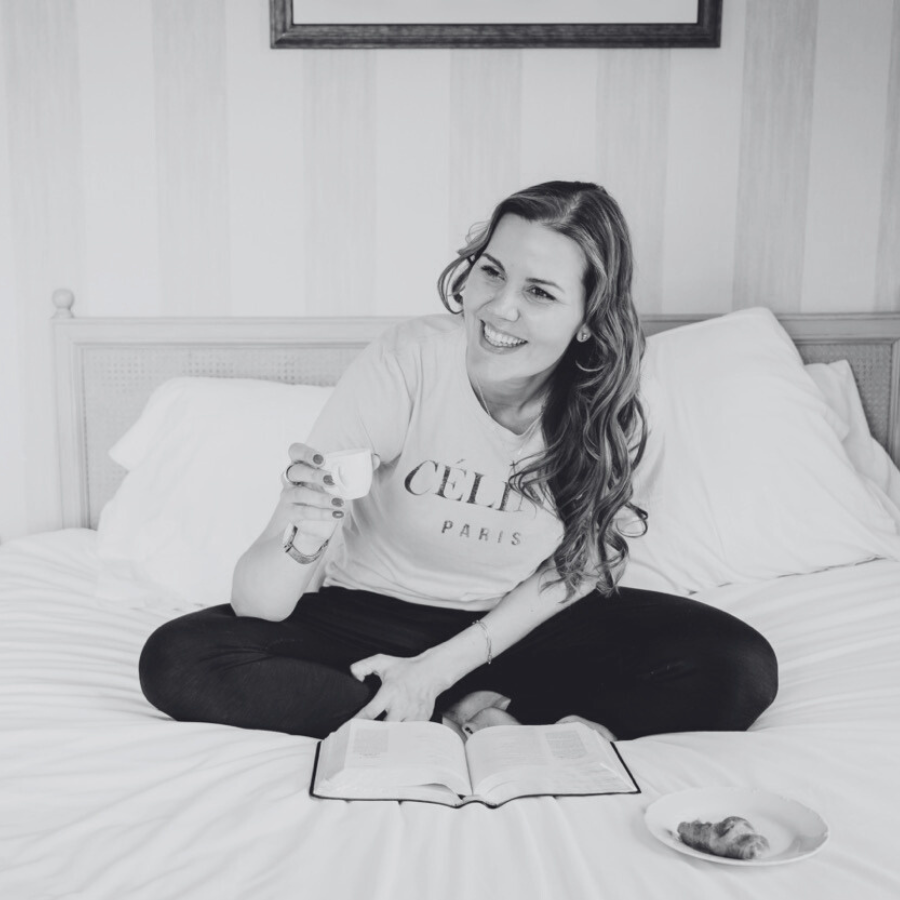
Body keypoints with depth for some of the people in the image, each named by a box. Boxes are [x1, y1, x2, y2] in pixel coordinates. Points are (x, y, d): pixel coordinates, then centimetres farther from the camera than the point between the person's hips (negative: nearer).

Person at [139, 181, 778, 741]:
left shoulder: (609, 412, -14)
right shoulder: (407, 363, -23)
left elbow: (570, 572, -3)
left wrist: (439, 667, -16)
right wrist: (301, 540, -47)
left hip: (517, 627, 1)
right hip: (374, 614, 0)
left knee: (741, 669, -18)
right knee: (176, 661, -25)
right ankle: (471, 716, -18)